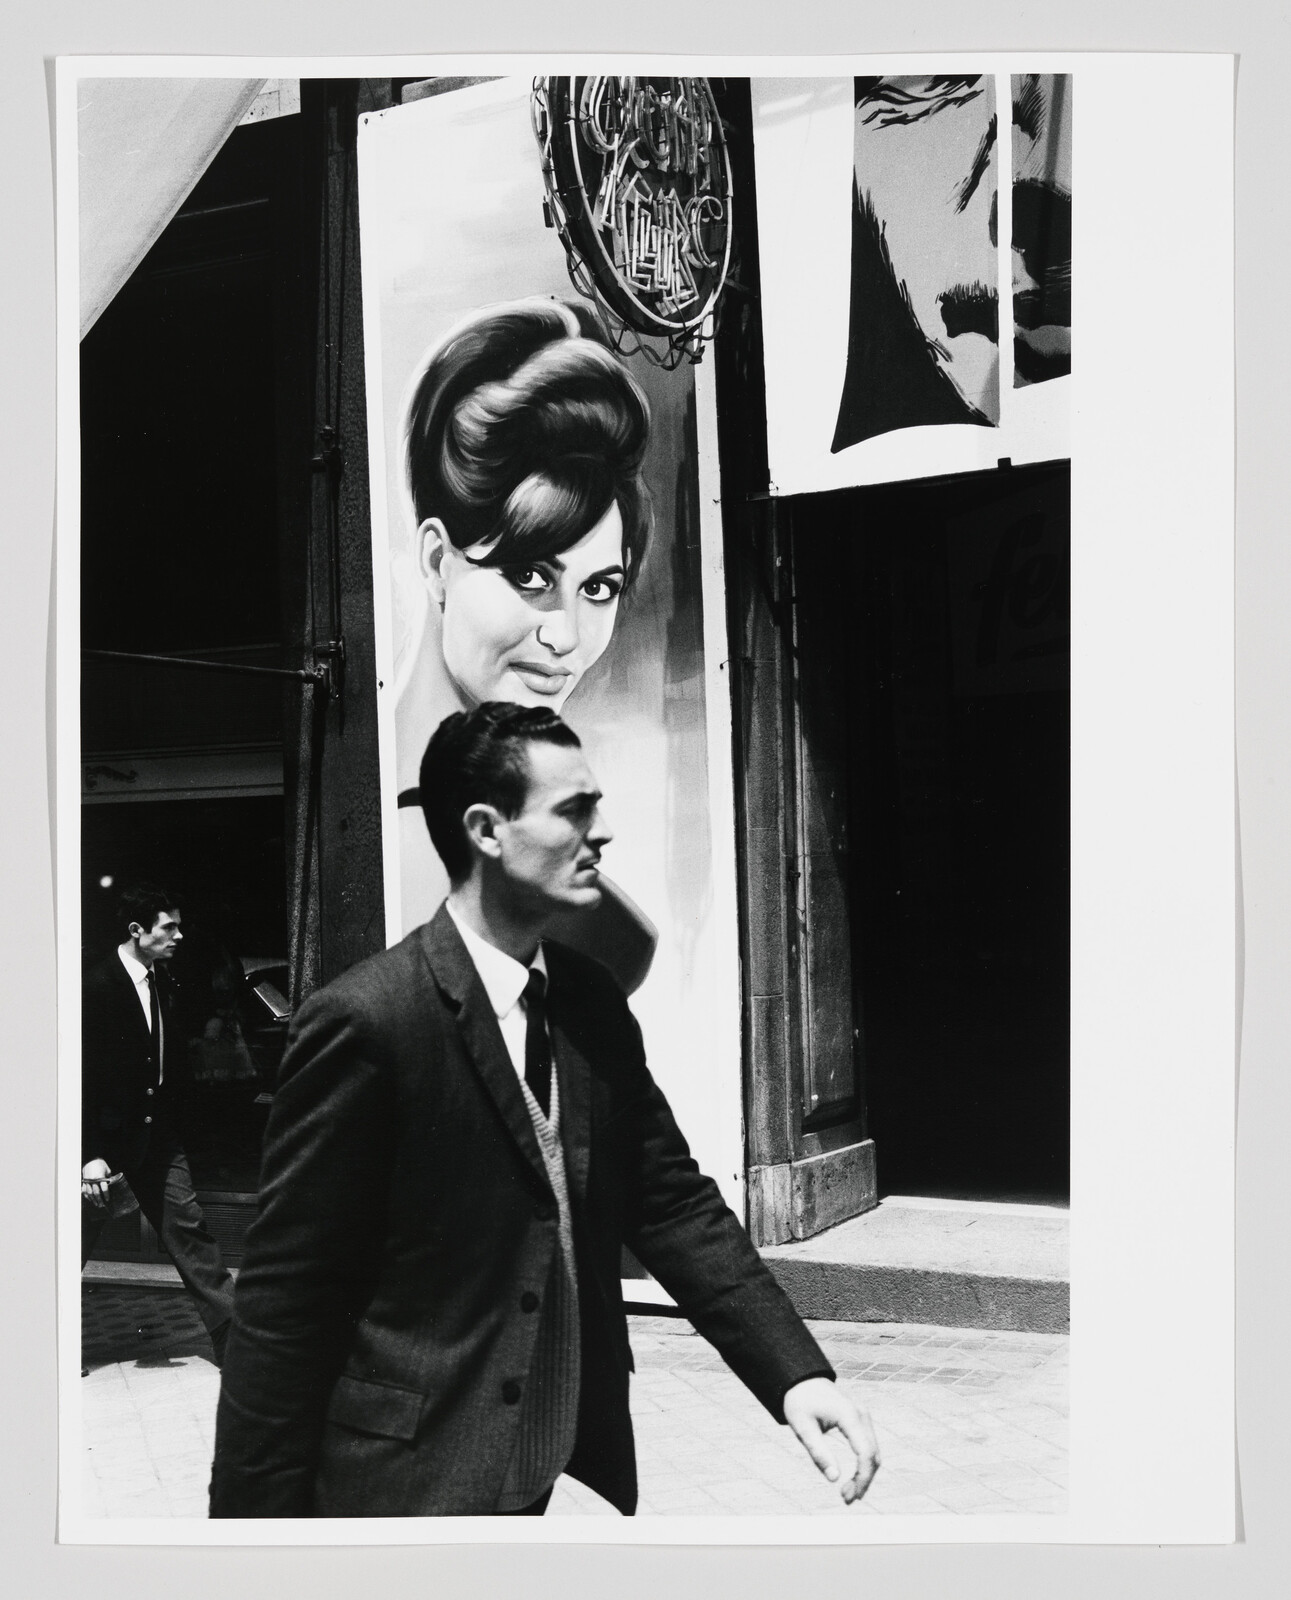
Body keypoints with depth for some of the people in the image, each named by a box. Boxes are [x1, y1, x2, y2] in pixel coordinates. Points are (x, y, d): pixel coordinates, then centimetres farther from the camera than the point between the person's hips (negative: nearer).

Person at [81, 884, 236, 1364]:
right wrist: (91, 1155, -20)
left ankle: (233, 1334, 7)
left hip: (157, 1134, 6)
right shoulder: (98, 987, -16)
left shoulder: (161, 982, 6)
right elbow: (85, 1076, -17)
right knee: (79, 1237, 6)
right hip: (106, 1137, -6)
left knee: (187, 1228, 5)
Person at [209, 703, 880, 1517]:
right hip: (417, 1479, -7)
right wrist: (257, 1507, -15)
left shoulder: (592, 1000, 3)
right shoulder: (366, 1020, -18)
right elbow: (284, 1302, -16)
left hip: (571, 1462, 7)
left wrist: (797, 1372, -5)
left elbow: (672, 1200, 6)